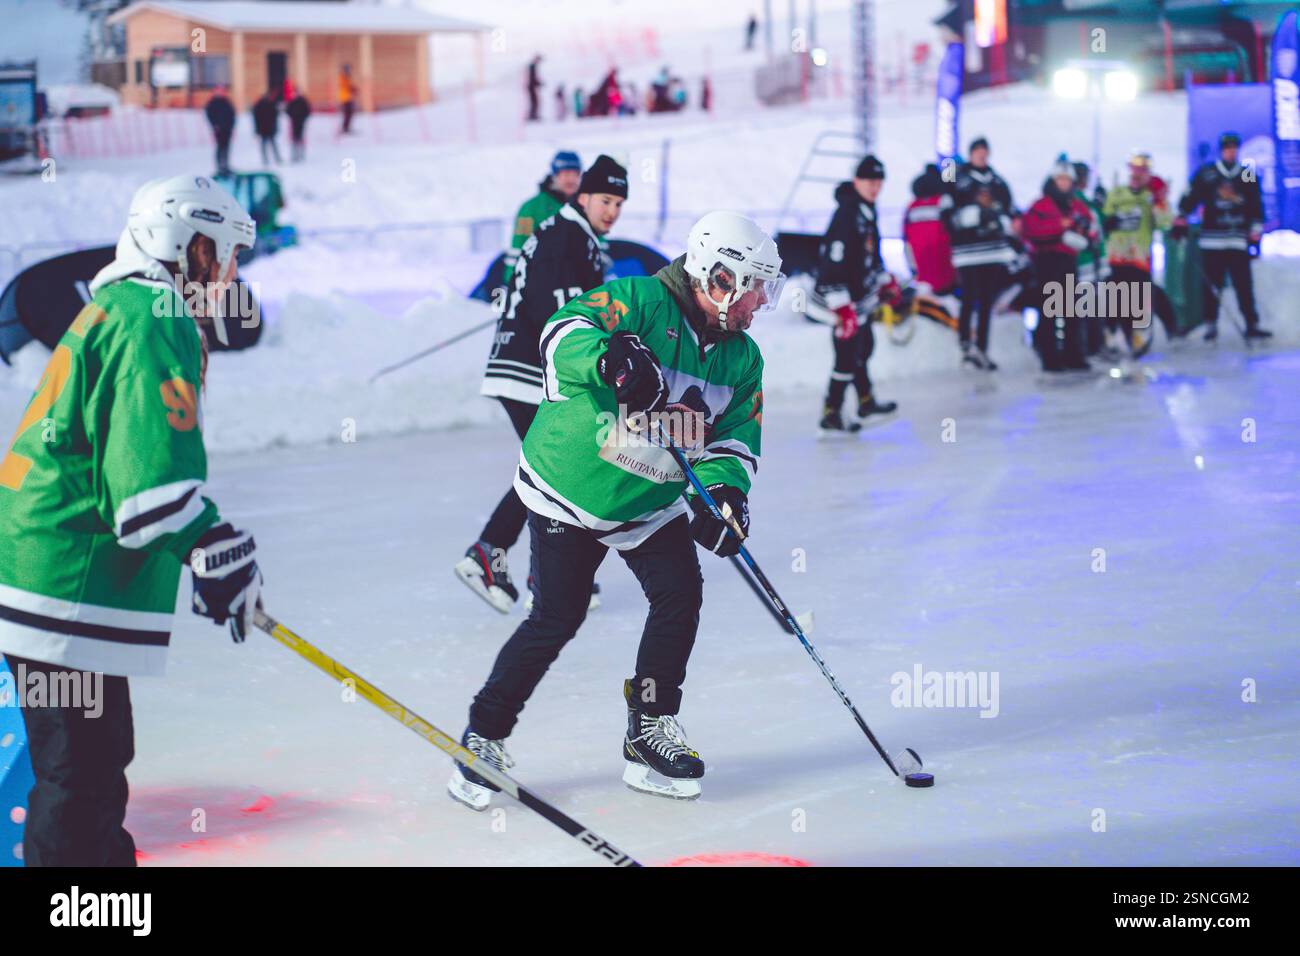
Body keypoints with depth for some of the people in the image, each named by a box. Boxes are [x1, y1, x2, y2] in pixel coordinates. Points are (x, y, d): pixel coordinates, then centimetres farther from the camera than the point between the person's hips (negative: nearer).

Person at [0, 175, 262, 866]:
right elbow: (154, 460, -24)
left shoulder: (113, 311, 22)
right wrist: (216, 550, -22)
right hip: (69, 593, -11)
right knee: (80, 776, -9)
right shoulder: (153, 319, -13)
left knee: (100, 758, 21)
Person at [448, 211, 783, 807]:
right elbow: (565, 332, -32)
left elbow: (736, 435, 4)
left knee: (680, 596, -9)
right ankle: (483, 738, 8)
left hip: (652, 503, 6)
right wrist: (611, 359, -52)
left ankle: (651, 735, 7)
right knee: (557, 620, -7)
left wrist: (725, 490, -16)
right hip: (568, 490, -6)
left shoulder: (742, 357, 2)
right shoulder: (640, 302, -20)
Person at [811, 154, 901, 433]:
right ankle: (831, 416, 3)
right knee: (847, 356, -6)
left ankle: (866, 401, 38)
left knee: (864, 347, 22)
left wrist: (886, 282, 26)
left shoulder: (867, 209, 6)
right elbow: (831, 262, -30)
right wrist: (842, 308, -32)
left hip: (861, 295, 10)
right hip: (844, 300, -10)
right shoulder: (846, 215, -26)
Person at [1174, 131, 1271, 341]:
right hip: (1212, 241, -1)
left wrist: (1255, 234, 7)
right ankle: (1211, 325, 10)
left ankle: (1252, 325, -3)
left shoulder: (1248, 177, 10)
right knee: (1212, 284, 1)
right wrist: (1180, 220, -1)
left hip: (1238, 242, 1)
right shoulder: (1206, 174, 4)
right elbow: (1190, 198, 6)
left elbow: (1257, 207, 12)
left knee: (1244, 284, -4)